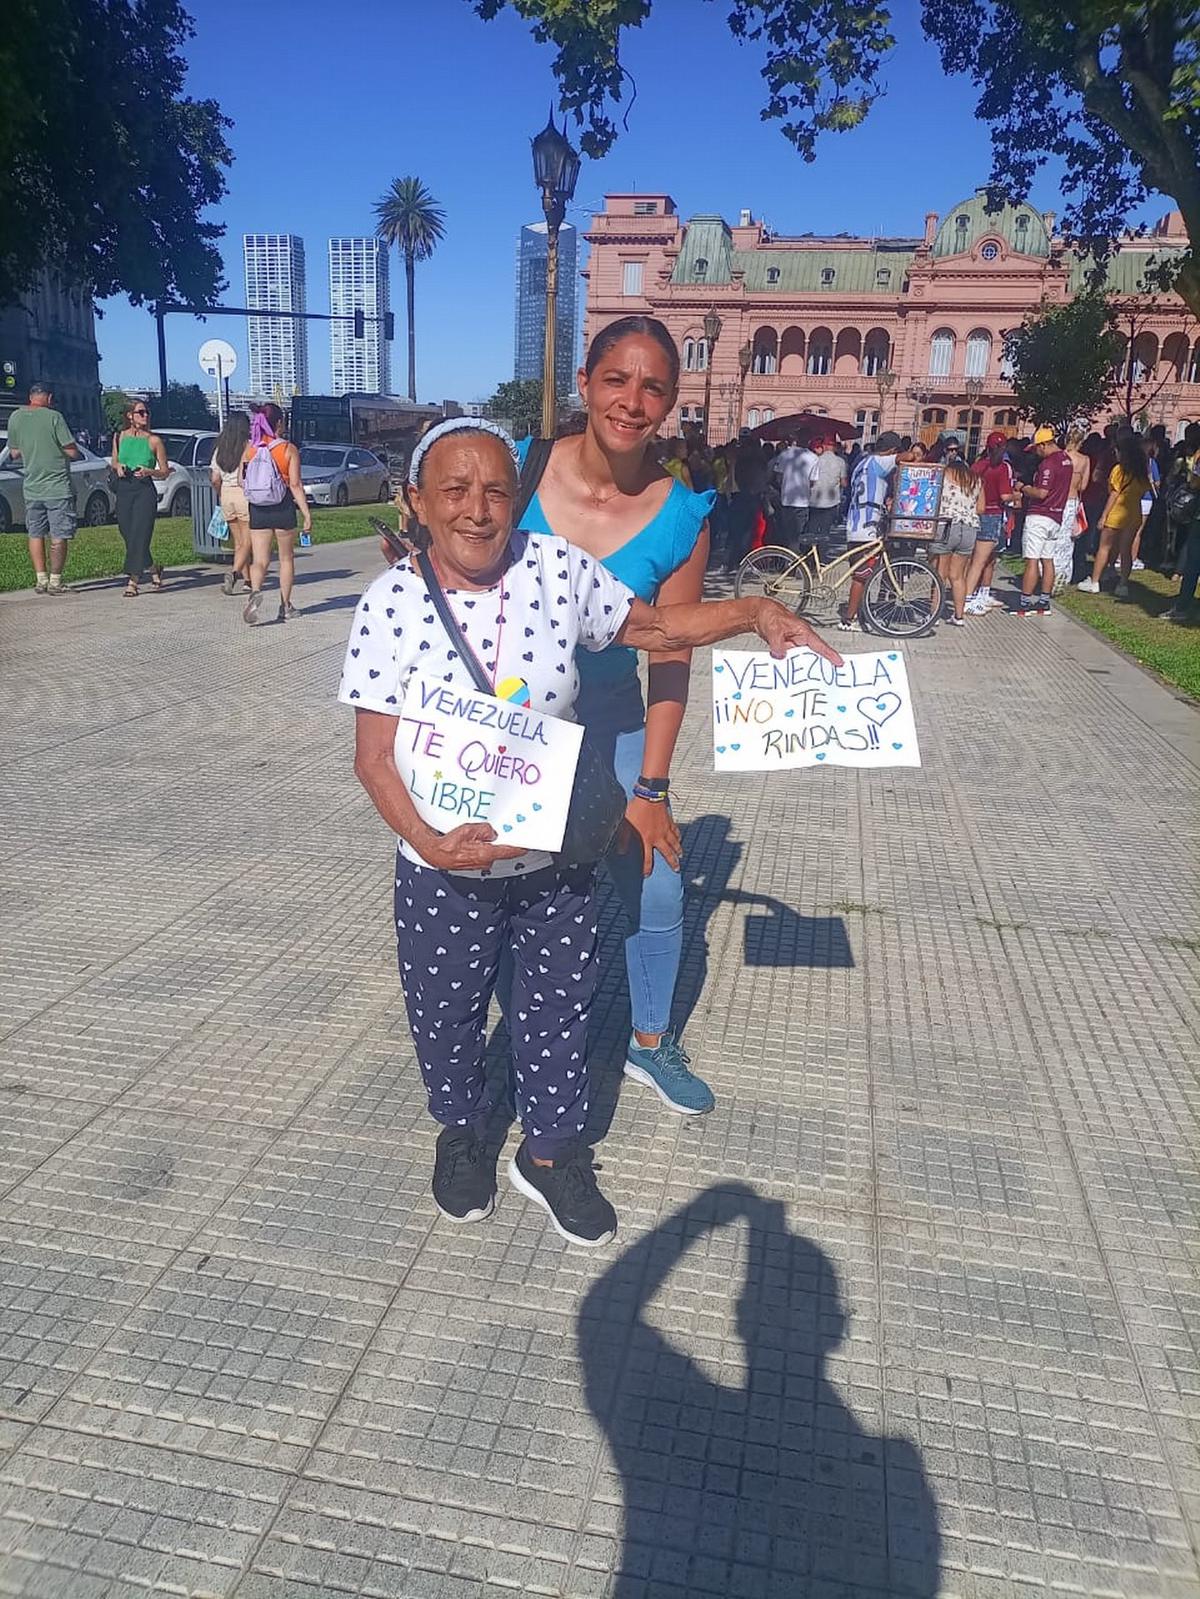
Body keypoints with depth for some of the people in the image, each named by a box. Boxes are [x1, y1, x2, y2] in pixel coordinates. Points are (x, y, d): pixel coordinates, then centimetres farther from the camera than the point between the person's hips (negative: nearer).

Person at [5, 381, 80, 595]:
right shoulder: (54, 417, -10)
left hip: (31, 487, 5)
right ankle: (55, 580, -1)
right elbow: (73, 452, -11)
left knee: (35, 534, 13)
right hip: (58, 487, -5)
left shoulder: (15, 417, 6)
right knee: (58, 536, 0)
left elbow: (15, 453, 14)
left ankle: (41, 579, 12)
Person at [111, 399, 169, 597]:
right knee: (129, 537, 7)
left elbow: (165, 471, 4)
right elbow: (113, 462, 22)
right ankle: (153, 568, 30)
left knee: (139, 536, -11)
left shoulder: (154, 441, 1)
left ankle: (133, 581, -8)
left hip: (145, 490, -4)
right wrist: (117, 466, -1)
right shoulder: (119, 437, 10)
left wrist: (148, 472, -14)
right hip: (123, 491, 4)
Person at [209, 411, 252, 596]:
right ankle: (234, 572, -23)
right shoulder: (249, 447, -8)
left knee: (238, 542, 14)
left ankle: (247, 579, 17)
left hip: (226, 494, 5)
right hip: (245, 495, -5)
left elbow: (215, 479, 7)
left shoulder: (220, 448, 7)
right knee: (246, 542, -3)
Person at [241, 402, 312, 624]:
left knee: (260, 560, 2)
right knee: (286, 558, 14)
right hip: (283, 508, -2)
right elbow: (295, 485, -11)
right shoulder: (289, 449, -7)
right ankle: (286, 607, 19)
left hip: (258, 510, 2)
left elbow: (242, 481, 4)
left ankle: (255, 592, -27)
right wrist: (306, 514, -8)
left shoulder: (249, 449, 2)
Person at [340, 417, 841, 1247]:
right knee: (447, 1019, 20)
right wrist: (426, 839, -32)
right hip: (444, 871, -1)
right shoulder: (392, 601, -14)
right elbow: (375, 752, -16)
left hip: (557, 860, 2)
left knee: (559, 1014, 19)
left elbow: (654, 625, 6)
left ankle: (550, 1152, 44)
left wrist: (755, 612, -8)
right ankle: (462, 1132, 51)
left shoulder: (558, 568, -9)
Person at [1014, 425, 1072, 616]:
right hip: (1056, 517, 9)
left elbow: (1041, 493, -21)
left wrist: (1023, 488, -6)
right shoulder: (1066, 459, 13)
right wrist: (1031, 487, 14)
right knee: (1047, 560, 12)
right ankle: (1044, 602, 15)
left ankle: (1025, 603, -8)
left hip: (1039, 516, -9)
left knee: (1032, 561, -8)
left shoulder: (1048, 463, -16)